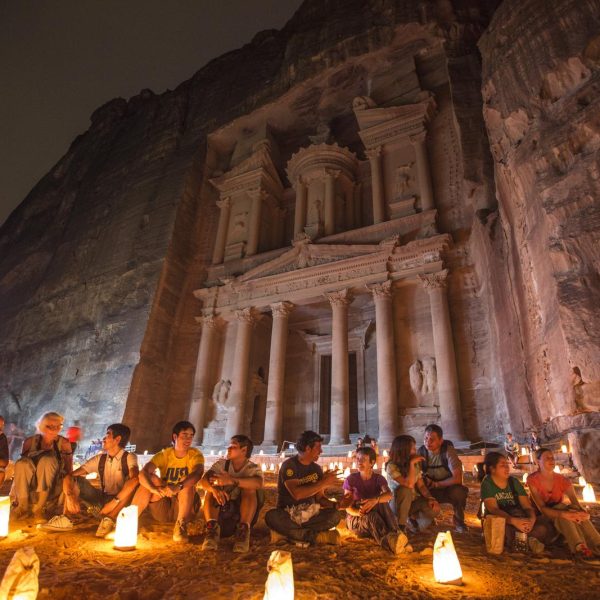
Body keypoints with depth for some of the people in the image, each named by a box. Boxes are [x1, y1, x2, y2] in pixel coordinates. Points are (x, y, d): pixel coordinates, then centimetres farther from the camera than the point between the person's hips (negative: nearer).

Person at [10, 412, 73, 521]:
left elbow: (69, 471, -3)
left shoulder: (63, 443, -3)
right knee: (21, 463, -26)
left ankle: (39, 508, -30)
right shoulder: (30, 441, 2)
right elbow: (22, 465, 5)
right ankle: (23, 507, -21)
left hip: (53, 486, -2)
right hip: (30, 485, 2)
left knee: (47, 460, -31)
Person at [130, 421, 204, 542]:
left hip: (185, 506, -2)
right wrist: (154, 489, -42)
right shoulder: (164, 455, -4)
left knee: (187, 483, -29)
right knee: (151, 479, -20)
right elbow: (143, 473, -21)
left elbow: (198, 473, -31)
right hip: (162, 511, 2)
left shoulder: (195, 455, -8)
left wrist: (178, 487, -49)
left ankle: (181, 525, -27)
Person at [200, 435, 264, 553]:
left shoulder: (253, 468, -8)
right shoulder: (221, 464, -1)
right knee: (211, 488, -21)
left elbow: (258, 483, -34)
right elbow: (204, 479, -19)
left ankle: (243, 529, -33)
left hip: (244, 512, -2)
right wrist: (214, 489, -44)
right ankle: (212, 528, -34)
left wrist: (232, 481, -46)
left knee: (250, 489, -27)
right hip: (221, 510, 2)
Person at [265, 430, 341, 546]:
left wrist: (337, 504, -13)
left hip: (309, 513, 4)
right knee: (271, 516, -36)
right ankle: (317, 536, -27)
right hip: (287, 514, -4)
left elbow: (320, 498, 7)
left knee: (335, 515, -22)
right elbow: (297, 494, -26)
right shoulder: (289, 466, -12)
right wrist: (323, 483, -23)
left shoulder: (317, 469, 6)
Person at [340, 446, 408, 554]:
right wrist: (358, 512, -33)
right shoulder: (351, 479, -6)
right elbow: (348, 507, -9)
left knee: (382, 502, -32)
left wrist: (375, 500, -48)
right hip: (355, 519, -2)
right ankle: (391, 544, -65)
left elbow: (388, 495, -26)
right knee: (372, 517, -39)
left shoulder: (379, 479, -2)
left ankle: (396, 534, -49)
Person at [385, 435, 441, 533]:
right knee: (405, 490, -36)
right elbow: (409, 485, -33)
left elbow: (421, 485, -3)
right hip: (397, 504, -5)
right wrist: (411, 464, -33)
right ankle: (401, 525, -19)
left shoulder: (415, 464, -2)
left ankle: (413, 518, 8)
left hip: (413, 502, 5)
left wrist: (431, 498, -20)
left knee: (434, 509, -22)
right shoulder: (392, 466, -23)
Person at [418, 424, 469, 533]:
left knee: (458, 491, -34)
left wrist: (436, 484, -20)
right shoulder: (421, 452, -12)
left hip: (449, 488, -2)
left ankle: (458, 521, -2)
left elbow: (457, 478, -24)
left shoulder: (448, 450, -20)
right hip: (430, 491, 2)